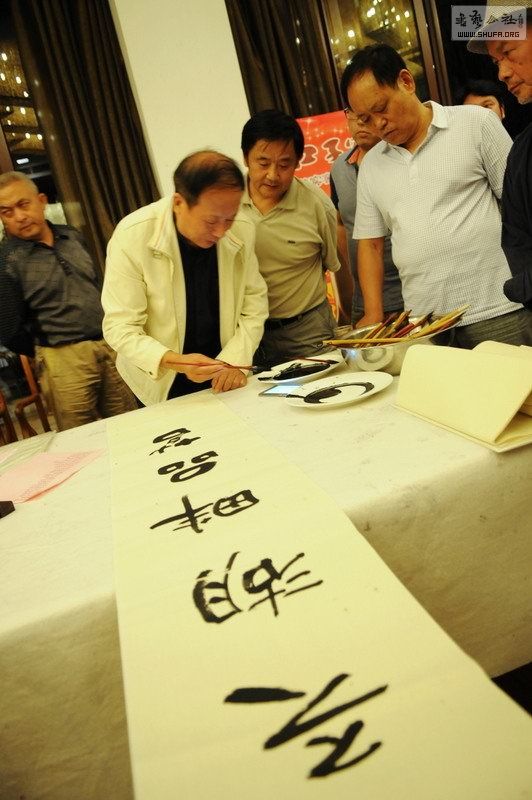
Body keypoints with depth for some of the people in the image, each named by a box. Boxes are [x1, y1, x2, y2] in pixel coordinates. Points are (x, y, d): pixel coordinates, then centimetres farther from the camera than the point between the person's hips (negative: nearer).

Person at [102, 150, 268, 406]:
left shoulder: (242, 232, -13)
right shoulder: (132, 236, -22)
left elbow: (254, 303, -3)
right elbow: (120, 327, -21)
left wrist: (236, 360, -17)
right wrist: (173, 362, -37)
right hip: (160, 382, -3)